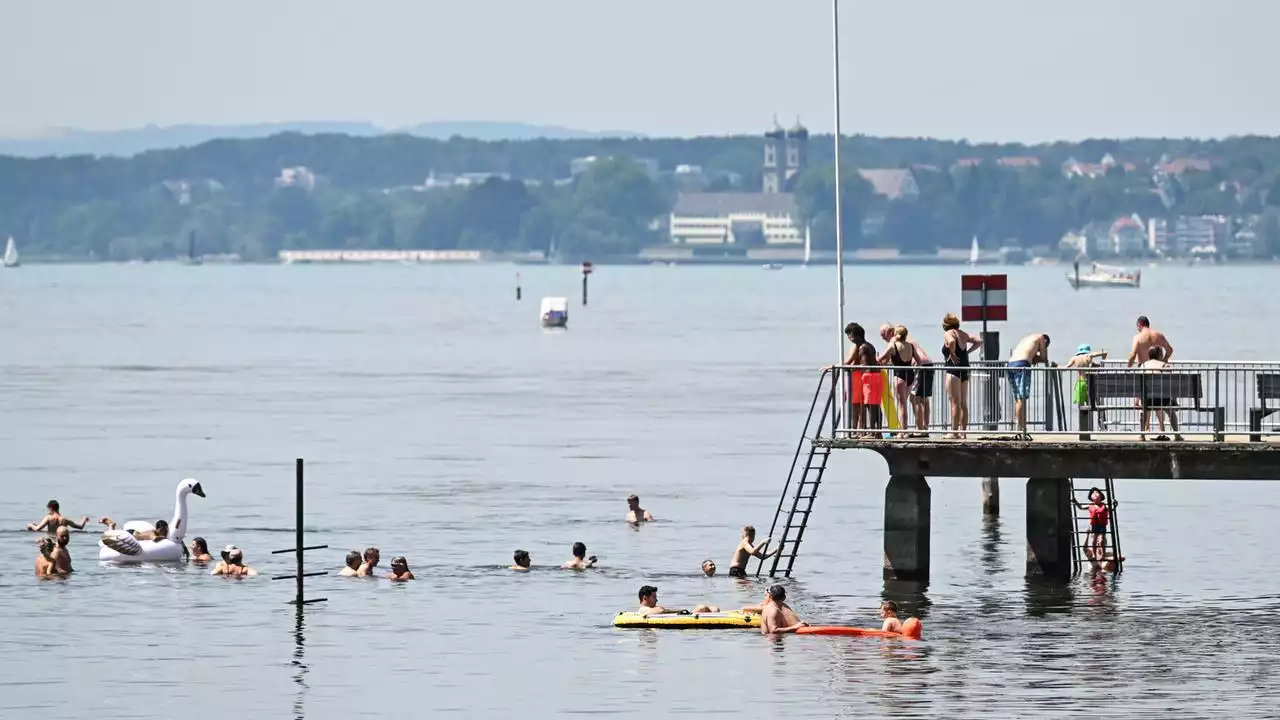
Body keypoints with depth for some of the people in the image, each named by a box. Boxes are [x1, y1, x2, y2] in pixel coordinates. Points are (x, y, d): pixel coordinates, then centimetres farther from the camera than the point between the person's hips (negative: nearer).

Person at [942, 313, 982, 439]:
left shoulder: (948, 334, -7)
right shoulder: (963, 334, 14)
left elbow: (952, 342, -29)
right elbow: (979, 342, 15)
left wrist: (952, 354, -15)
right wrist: (967, 352, 12)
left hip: (953, 370, -7)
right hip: (964, 371, 7)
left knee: (955, 403, -8)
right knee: (963, 404, 10)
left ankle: (954, 432, -11)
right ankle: (963, 431, 12)